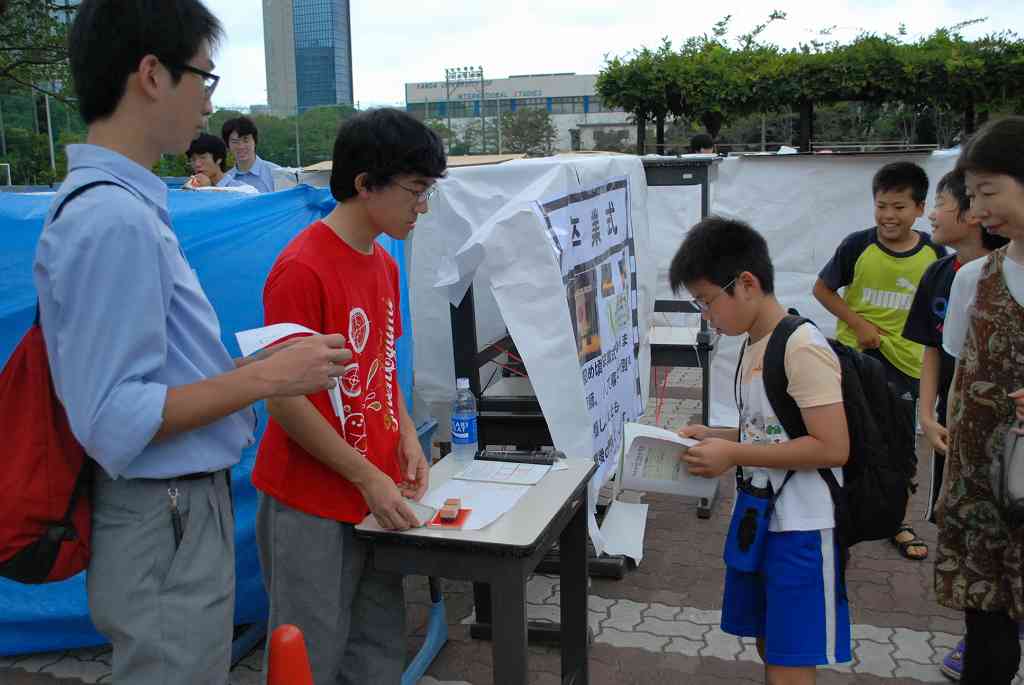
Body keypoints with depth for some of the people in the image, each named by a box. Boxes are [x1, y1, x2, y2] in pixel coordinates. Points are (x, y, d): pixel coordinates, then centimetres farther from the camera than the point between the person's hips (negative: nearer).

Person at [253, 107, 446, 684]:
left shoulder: (383, 263, 8)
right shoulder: (303, 269, -19)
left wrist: (406, 436, 2)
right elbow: (283, 399, -18)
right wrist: (367, 477, -15)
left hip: (377, 498, 8)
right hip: (311, 507, -8)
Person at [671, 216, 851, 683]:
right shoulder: (754, 347, 8)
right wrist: (714, 436, 2)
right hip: (759, 518, 9)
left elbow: (832, 447, -24)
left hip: (802, 530, -9)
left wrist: (734, 456, -22)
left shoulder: (803, 349, -20)